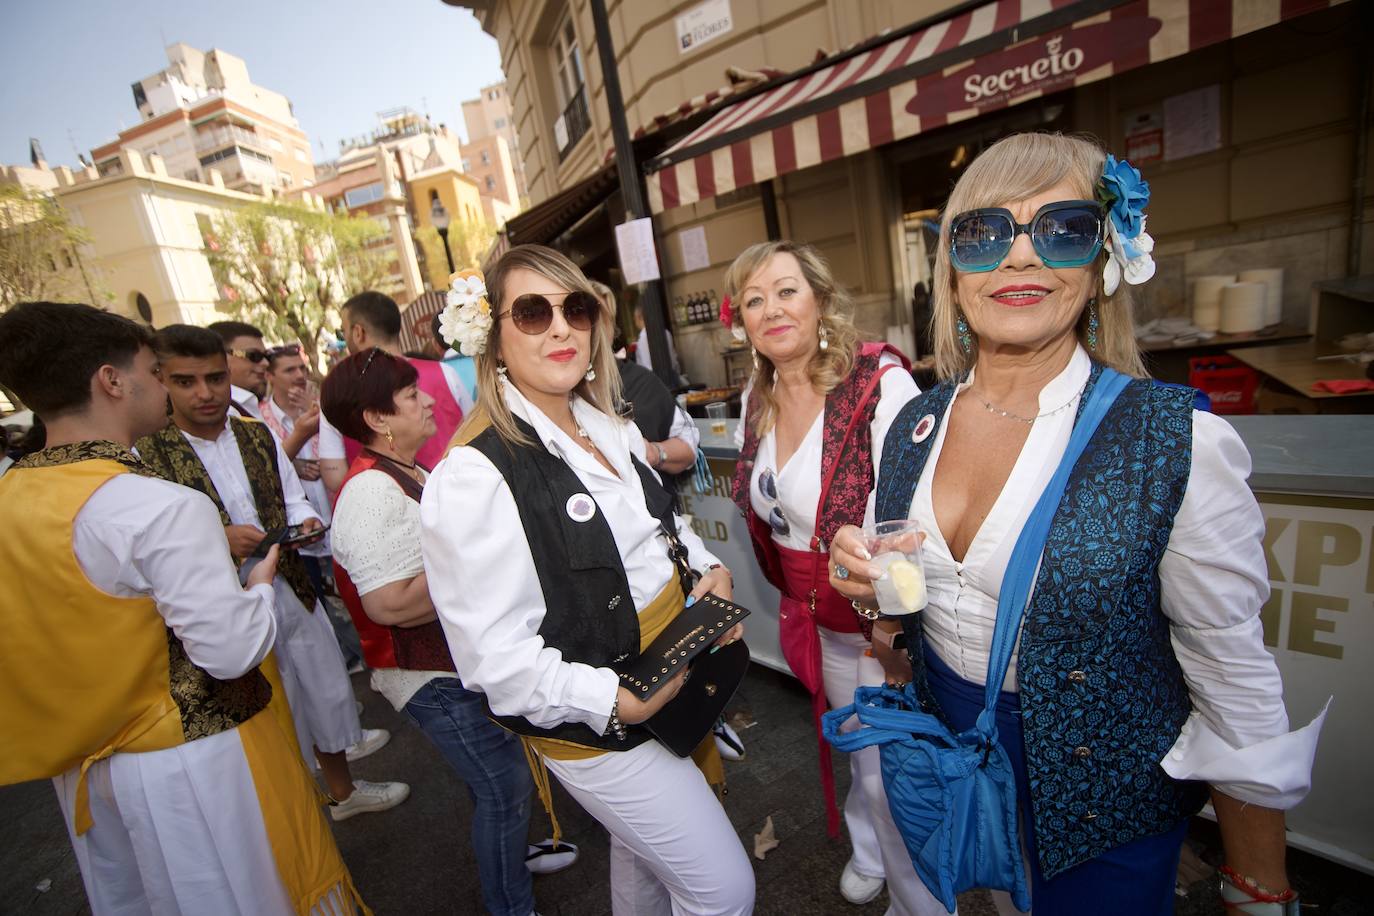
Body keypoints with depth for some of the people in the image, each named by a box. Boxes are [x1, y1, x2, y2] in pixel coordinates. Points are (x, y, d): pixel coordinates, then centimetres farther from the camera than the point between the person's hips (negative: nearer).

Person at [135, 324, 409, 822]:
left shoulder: (258, 435, 4)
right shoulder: (147, 455, -10)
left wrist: (306, 521, -11)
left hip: (290, 589, 5)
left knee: (324, 689, 17)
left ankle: (342, 789, 40)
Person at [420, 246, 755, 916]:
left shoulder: (610, 431, 1)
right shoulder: (473, 476, -25)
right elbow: (495, 658, -24)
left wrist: (711, 567, -3)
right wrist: (619, 702, -27)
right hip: (595, 726, -7)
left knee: (644, 855, 31)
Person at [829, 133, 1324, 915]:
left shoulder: (1182, 444, -21)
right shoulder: (915, 425, -7)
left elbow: (1239, 694, -14)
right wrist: (870, 579, -15)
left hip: (1103, 798, -4)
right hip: (946, 755, 4)